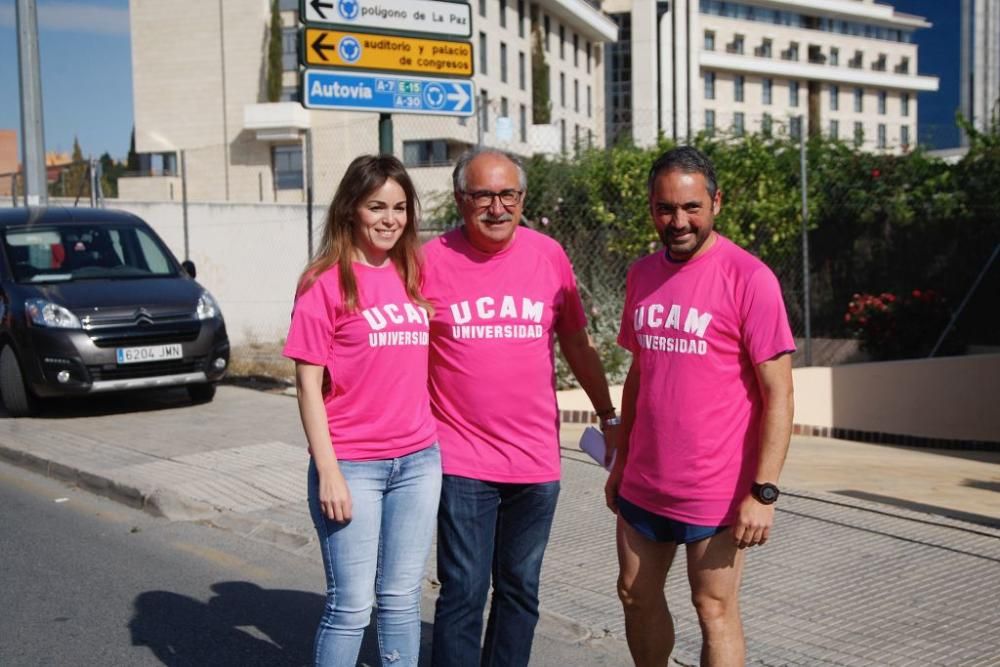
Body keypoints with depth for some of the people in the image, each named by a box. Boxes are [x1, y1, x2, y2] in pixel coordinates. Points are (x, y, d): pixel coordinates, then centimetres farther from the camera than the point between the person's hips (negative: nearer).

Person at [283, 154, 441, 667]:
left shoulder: (411, 275, 9)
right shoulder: (326, 283, -7)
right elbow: (309, 384, -8)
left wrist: (432, 438, 9)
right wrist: (328, 472, -13)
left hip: (418, 461, 5)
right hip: (352, 465, -5)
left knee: (402, 598, 14)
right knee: (351, 606, 1)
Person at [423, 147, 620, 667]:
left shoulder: (549, 255, 2)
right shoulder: (432, 260, -5)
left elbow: (577, 345, 11)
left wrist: (609, 416, 15)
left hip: (536, 458, 3)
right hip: (463, 461, -3)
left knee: (519, 589, 14)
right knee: (464, 592, -1)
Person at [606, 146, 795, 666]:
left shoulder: (748, 278, -13)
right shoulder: (641, 275, 6)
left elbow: (778, 393, -14)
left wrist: (763, 491, -18)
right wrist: (621, 460, 16)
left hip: (716, 491, -6)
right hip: (642, 485, 6)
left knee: (715, 611, 5)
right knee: (636, 596, 16)